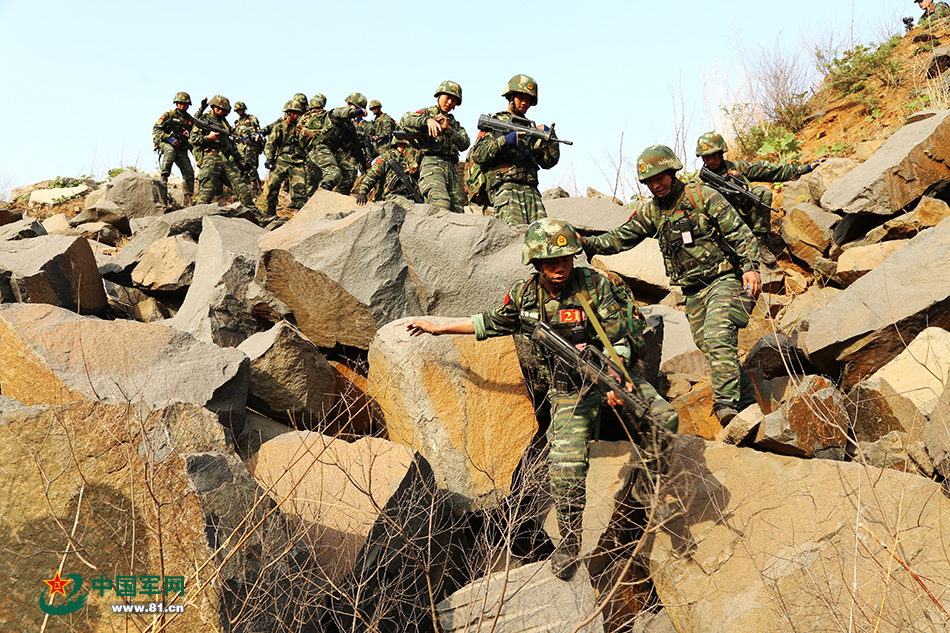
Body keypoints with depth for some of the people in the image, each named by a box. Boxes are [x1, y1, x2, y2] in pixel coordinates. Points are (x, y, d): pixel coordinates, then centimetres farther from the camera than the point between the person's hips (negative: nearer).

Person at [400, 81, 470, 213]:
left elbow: (464, 144, 12)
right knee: (441, 204, -31)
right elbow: (405, 120, -5)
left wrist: (448, 128, -2)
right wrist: (427, 120, -21)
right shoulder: (427, 112, 16)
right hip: (432, 162, -6)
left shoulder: (455, 123, 30)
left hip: (451, 167, 6)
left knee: (458, 211, -6)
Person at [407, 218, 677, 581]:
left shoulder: (594, 285, -10)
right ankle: (569, 541, 5)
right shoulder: (524, 295, -1)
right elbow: (492, 324, 18)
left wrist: (614, 379, -27)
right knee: (566, 464, -17)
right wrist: (439, 328, 21)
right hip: (569, 393, 0)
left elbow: (619, 342, -8)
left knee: (664, 419, -23)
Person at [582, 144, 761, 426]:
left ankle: (726, 402, -26)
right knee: (708, 345, 5)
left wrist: (750, 268, -17)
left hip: (724, 279, -6)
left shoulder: (703, 197, -6)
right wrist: (587, 244, -12)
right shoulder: (649, 212, 9)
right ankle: (747, 403, 19)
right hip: (693, 291, 6)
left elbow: (741, 234, -6)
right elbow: (620, 238, 4)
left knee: (717, 337, -25)